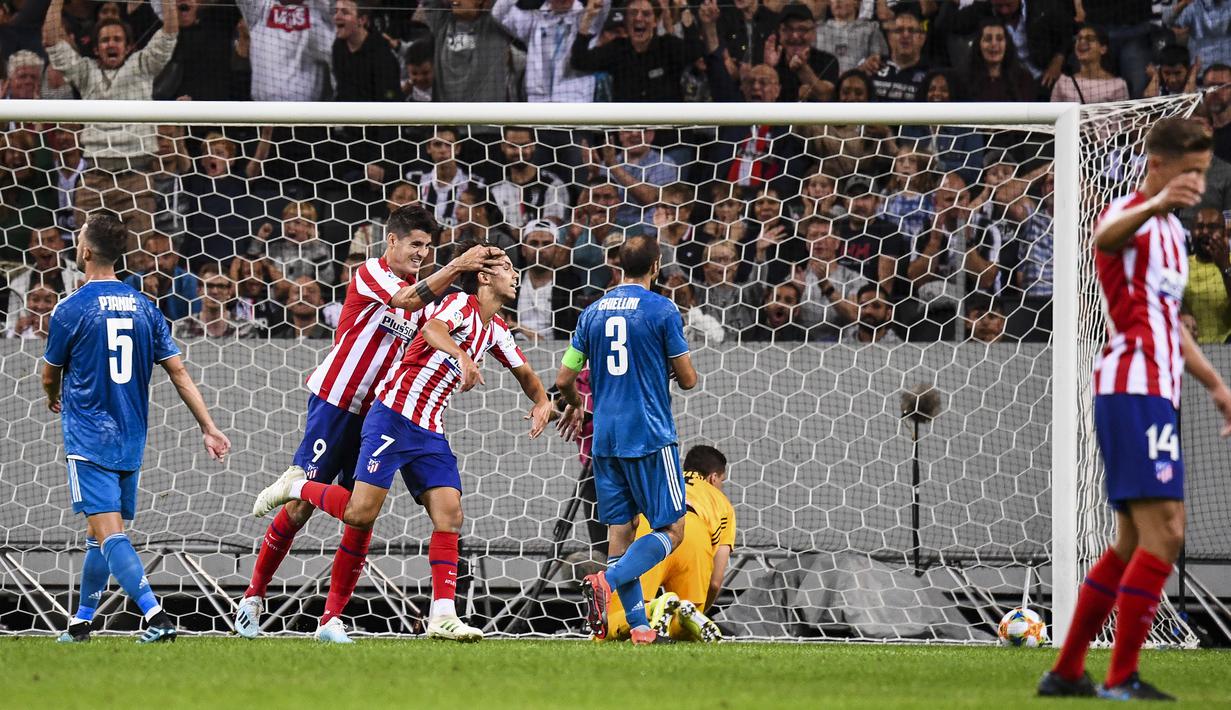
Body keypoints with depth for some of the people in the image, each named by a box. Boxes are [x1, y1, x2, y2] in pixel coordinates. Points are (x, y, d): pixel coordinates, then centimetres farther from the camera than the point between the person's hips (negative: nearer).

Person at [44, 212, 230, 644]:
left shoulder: (71, 310, -9)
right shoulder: (143, 309, 6)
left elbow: (50, 376, 5)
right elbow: (179, 373, 4)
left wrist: (54, 399, 28)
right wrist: (209, 428, 6)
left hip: (88, 441, -6)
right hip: (130, 440, 6)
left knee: (109, 533, -13)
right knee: (100, 535, 17)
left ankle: (155, 616, -28)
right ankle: (82, 621, 25)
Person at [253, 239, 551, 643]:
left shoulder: (496, 330, 15)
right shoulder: (461, 304, -10)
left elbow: (524, 372, 30)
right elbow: (431, 328, -33)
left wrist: (541, 402, 10)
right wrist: (462, 356, -50)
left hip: (430, 432, 8)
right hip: (393, 416, -8)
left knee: (449, 515, -6)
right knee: (361, 515, -13)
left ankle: (442, 616, -8)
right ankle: (296, 486, 12)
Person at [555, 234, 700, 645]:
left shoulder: (593, 313, 8)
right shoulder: (662, 310, -7)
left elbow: (564, 380, 11)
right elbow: (688, 379, -4)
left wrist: (575, 405, 33)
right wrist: (681, 371, 20)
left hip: (606, 438, 5)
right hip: (651, 437, -5)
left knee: (620, 528, 9)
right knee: (672, 530, -1)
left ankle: (638, 627, 5)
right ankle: (606, 581, -23)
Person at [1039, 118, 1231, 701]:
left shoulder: (1171, 231, 21)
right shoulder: (1129, 215, -9)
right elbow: (1105, 237, -36)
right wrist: (1156, 205, -56)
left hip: (1154, 393, 10)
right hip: (1133, 388, -10)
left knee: (1133, 543, 13)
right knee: (1164, 532, -16)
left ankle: (1066, 673, 19)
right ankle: (1121, 679, -15)